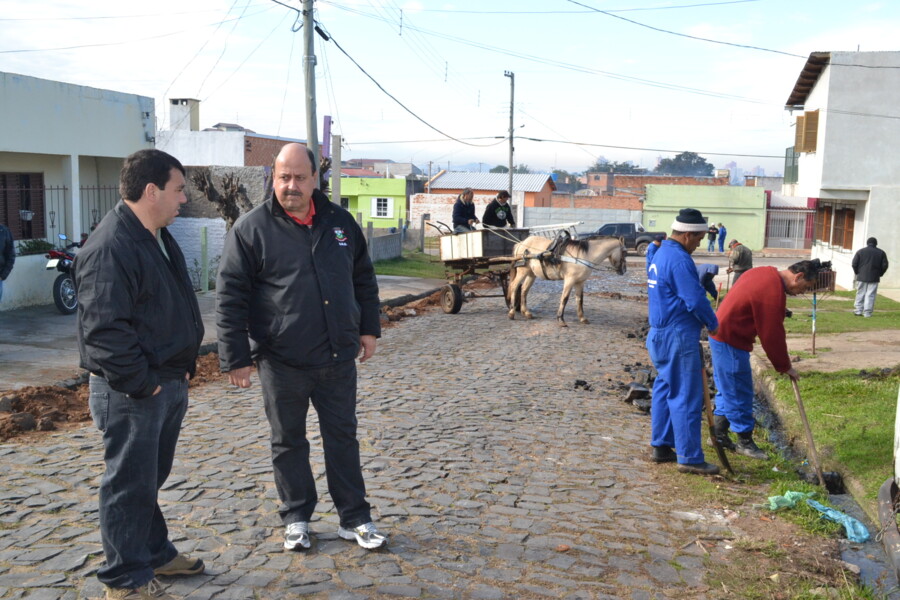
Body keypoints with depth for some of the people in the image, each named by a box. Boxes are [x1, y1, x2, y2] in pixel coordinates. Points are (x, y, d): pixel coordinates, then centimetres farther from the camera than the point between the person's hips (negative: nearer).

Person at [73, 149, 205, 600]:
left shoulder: (158, 238, 12)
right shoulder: (110, 247, -21)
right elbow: (104, 330, -26)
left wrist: (181, 370, 14)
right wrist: (142, 383, -20)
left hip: (170, 384, 9)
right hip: (133, 394, -9)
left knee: (151, 478, 22)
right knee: (130, 485, 3)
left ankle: (155, 554, 37)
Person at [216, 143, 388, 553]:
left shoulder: (340, 222, 5)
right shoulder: (251, 229, -8)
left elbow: (363, 279, 15)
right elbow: (229, 298, -8)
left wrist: (368, 329, 11)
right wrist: (235, 357, -10)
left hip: (338, 358, 3)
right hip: (282, 362, -3)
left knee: (343, 437, 12)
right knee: (288, 443, 12)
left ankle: (355, 518, 24)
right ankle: (296, 518, 29)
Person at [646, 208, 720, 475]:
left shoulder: (660, 255, 14)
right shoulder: (680, 260, -18)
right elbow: (696, 300, -20)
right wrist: (713, 325, -3)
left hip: (659, 333, 10)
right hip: (678, 336, -10)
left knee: (665, 389, 16)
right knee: (687, 396, -4)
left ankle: (661, 446, 24)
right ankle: (689, 457, 2)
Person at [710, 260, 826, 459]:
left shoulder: (767, 273, 7)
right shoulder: (773, 293, -23)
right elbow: (772, 336, -17)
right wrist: (785, 367, -5)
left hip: (721, 334, 11)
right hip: (731, 342, -11)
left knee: (727, 389, 18)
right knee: (740, 393, 1)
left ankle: (718, 434, 25)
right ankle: (745, 441, 13)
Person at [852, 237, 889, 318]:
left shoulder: (860, 251, 1)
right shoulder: (881, 252, 3)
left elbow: (854, 264, -2)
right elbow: (885, 265, 1)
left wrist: (857, 272, 11)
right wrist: (879, 274, 13)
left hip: (861, 277, 0)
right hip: (874, 278, 0)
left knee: (860, 294, 8)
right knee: (870, 295, 1)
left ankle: (858, 310, 8)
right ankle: (867, 313, -1)